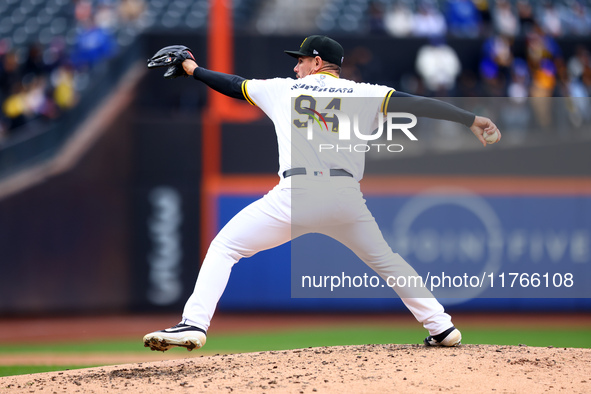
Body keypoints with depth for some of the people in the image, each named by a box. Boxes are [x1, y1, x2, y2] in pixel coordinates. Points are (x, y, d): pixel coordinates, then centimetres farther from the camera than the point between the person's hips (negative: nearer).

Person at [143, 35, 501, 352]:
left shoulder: (282, 89, 18)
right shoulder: (362, 94, 14)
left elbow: (234, 85, 31)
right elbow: (414, 103, 2)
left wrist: (194, 70, 48)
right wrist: (470, 119, -2)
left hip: (295, 195, -2)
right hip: (347, 198, 2)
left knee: (223, 248, 7)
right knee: (386, 260, 23)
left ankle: (194, 324, -10)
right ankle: (442, 328, 18)